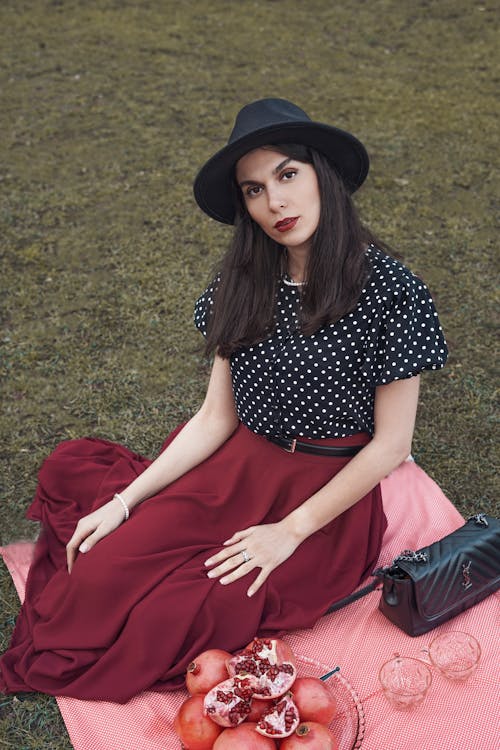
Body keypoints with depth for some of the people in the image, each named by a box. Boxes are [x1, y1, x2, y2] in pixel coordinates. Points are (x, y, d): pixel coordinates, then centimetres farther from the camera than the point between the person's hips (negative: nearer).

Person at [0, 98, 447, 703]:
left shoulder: (388, 290, -16)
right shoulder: (242, 281, -1)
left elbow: (391, 443, -11)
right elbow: (216, 418, 2)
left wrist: (290, 531, -12)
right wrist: (125, 501, -5)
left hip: (330, 497, -4)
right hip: (237, 469, 4)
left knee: (171, 618, -18)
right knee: (100, 574, -16)